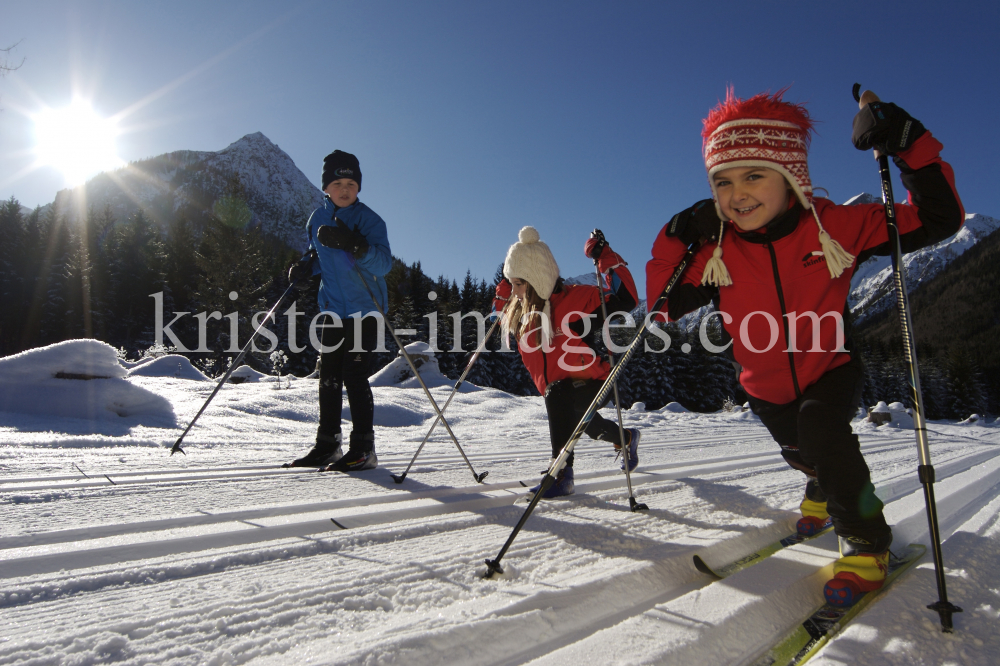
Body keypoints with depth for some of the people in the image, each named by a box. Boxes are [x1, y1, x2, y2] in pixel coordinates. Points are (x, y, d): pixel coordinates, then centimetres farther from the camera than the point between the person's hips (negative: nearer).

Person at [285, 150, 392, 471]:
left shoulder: (369, 219, -8)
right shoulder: (318, 219, 9)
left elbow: (384, 263, -19)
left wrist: (356, 246, -35)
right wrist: (306, 267, 0)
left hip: (364, 308, -6)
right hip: (333, 308, 6)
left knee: (355, 376, -9)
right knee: (328, 376, 8)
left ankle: (363, 448, 1)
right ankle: (327, 444, 20)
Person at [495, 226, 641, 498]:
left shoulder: (576, 298, -20)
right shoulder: (522, 309, 0)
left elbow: (626, 300, -23)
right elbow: (502, 317, 21)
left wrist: (606, 259, -26)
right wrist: (505, 288, 5)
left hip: (590, 382, -8)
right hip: (554, 388, 8)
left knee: (557, 394, -37)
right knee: (589, 426, 28)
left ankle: (562, 473, -33)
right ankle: (628, 438, 60)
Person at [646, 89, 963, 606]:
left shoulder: (835, 226, -23)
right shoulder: (715, 251, -19)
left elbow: (937, 221, -18)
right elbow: (664, 306, -16)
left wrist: (911, 147, -31)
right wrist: (675, 242, -27)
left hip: (831, 370, -3)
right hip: (767, 387, 3)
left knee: (821, 429, -33)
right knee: (801, 452, 25)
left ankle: (866, 541, -8)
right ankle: (823, 492, 64)